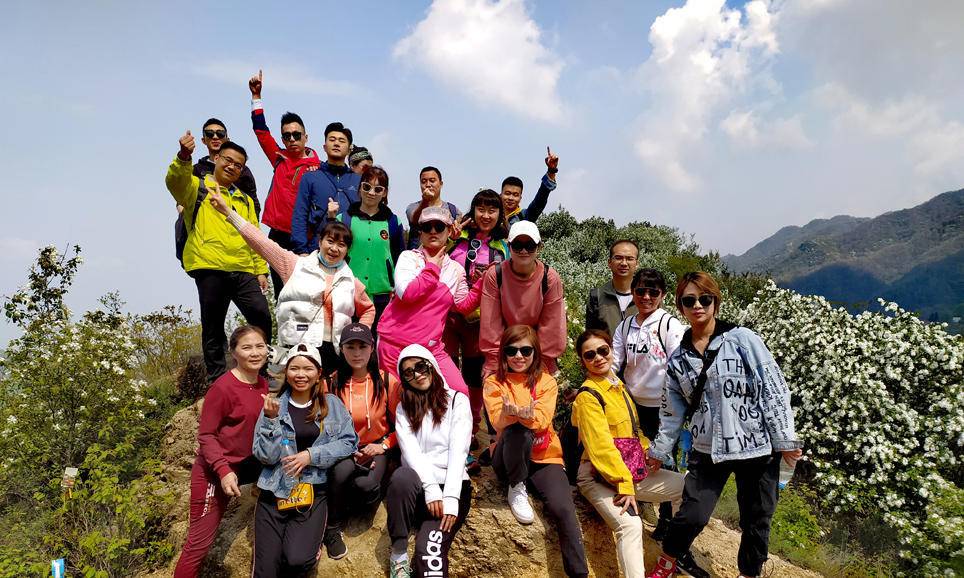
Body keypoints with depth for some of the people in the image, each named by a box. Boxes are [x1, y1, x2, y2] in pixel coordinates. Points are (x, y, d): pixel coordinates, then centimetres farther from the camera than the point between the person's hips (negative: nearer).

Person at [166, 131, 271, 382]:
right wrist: (184, 157, -33)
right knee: (213, 326, 1)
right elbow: (175, 181, -13)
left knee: (262, 315, -9)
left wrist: (261, 270, 12)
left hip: (243, 270, 4)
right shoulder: (197, 187, 10)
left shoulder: (245, 200, 24)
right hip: (210, 268, -3)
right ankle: (218, 379, 12)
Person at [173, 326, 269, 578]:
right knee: (200, 542, -1)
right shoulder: (223, 387, -19)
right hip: (215, 471, -7)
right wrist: (224, 471, -25)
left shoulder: (264, 385, 2)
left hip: (248, 464, 7)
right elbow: (206, 435, -17)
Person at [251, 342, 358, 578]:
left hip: (313, 490, 0)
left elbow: (349, 441, -3)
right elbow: (266, 456, -3)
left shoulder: (331, 404, 4)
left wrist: (311, 455, -13)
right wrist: (271, 419, -17)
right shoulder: (274, 404, 2)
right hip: (275, 490, 1)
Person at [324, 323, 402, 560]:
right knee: (343, 470, -34)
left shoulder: (387, 382, -6)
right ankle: (332, 526, -8)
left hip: (377, 447, -1)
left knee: (364, 484, -32)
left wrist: (383, 446, -13)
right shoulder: (332, 383, -4)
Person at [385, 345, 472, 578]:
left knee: (429, 548, -29)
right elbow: (410, 451, -3)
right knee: (402, 476, -33)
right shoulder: (404, 408, 12)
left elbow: (458, 451, -7)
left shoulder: (458, 401, 5)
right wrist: (431, 488, -20)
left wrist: (451, 497, -19)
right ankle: (398, 554, -17)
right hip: (419, 485, 3)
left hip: (451, 485, -3)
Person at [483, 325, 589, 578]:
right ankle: (516, 488, -11)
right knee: (517, 431, -35)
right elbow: (498, 421, -16)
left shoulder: (546, 381, 1)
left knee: (563, 509, -23)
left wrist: (521, 412, -38)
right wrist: (518, 413, -40)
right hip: (509, 458, -1)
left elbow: (542, 421, -16)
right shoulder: (494, 383, 0)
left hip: (544, 457, 1)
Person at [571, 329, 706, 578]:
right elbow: (602, 447, -20)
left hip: (632, 470, 9)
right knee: (630, 525, -29)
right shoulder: (587, 396, -15)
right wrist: (624, 485, -21)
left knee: (685, 487, 7)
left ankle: (680, 552, 20)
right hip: (599, 476, -8)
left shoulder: (619, 386, 10)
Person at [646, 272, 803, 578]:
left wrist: (786, 439, -8)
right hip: (707, 451, 2)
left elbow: (774, 389, -7)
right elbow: (673, 410, 12)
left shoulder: (743, 339, -6)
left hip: (757, 448, -1)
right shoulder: (678, 359, 5)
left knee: (757, 521, 10)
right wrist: (660, 450, 14)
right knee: (692, 515, -4)